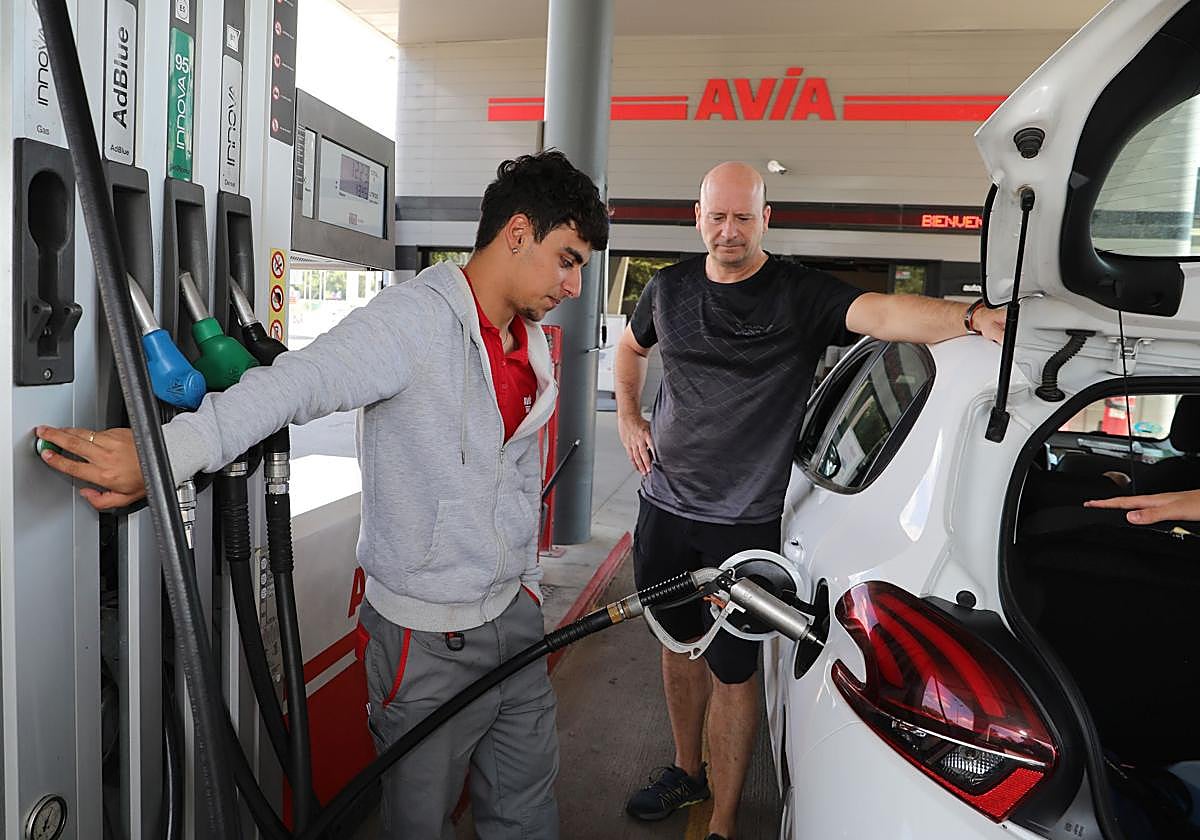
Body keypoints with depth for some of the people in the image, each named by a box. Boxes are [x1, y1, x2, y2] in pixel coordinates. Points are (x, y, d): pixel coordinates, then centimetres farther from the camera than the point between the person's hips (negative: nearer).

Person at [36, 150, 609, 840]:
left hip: (513, 616, 7)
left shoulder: (533, 343, 8)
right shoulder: (414, 320, -18)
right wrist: (173, 451, -50)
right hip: (427, 637, -7)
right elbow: (298, 383, -36)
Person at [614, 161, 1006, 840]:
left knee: (732, 668, 4)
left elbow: (879, 312, -29)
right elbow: (632, 346, 24)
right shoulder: (670, 287, 4)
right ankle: (687, 771, 44)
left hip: (745, 523, -5)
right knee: (680, 643, 20)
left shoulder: (801, 295, -10)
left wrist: (971, 317, -46)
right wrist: (629, 416, 12)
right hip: (664, 507, 5)